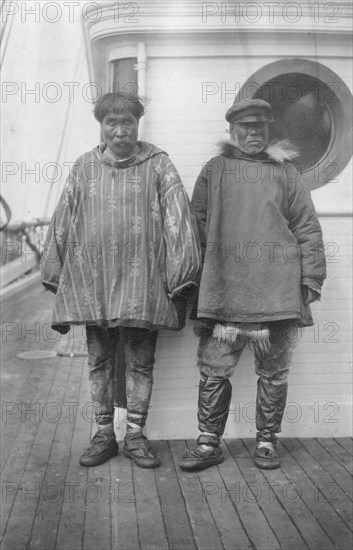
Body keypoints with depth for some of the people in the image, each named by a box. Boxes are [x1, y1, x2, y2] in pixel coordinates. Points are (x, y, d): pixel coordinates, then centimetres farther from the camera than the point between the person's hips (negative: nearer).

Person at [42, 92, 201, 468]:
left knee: (141, 362, 7)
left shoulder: (157, 164, 1)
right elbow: (63, 223, 10)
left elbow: (178, 218, -5)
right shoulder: (84, 167, 9)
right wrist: (56, 279, 8)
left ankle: (135, 436, 21)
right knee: (99, 361, 10)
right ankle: (104, 435, 23)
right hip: (92, 282, 3)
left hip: (142, 284, -2)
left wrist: (179, 277, -12)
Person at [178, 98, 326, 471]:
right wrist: (199, 278, -1)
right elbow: (198, 223, 7)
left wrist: (311, 278, 1)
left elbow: (308, 229, 8)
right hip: (225, 291, 0)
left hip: (278, 293, 0)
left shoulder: (285, 172, 10)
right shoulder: (214, 171, 10)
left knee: (273, 373, 8)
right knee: (213, 370, 2)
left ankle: (267, 442, 24)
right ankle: (208, 444, 16)